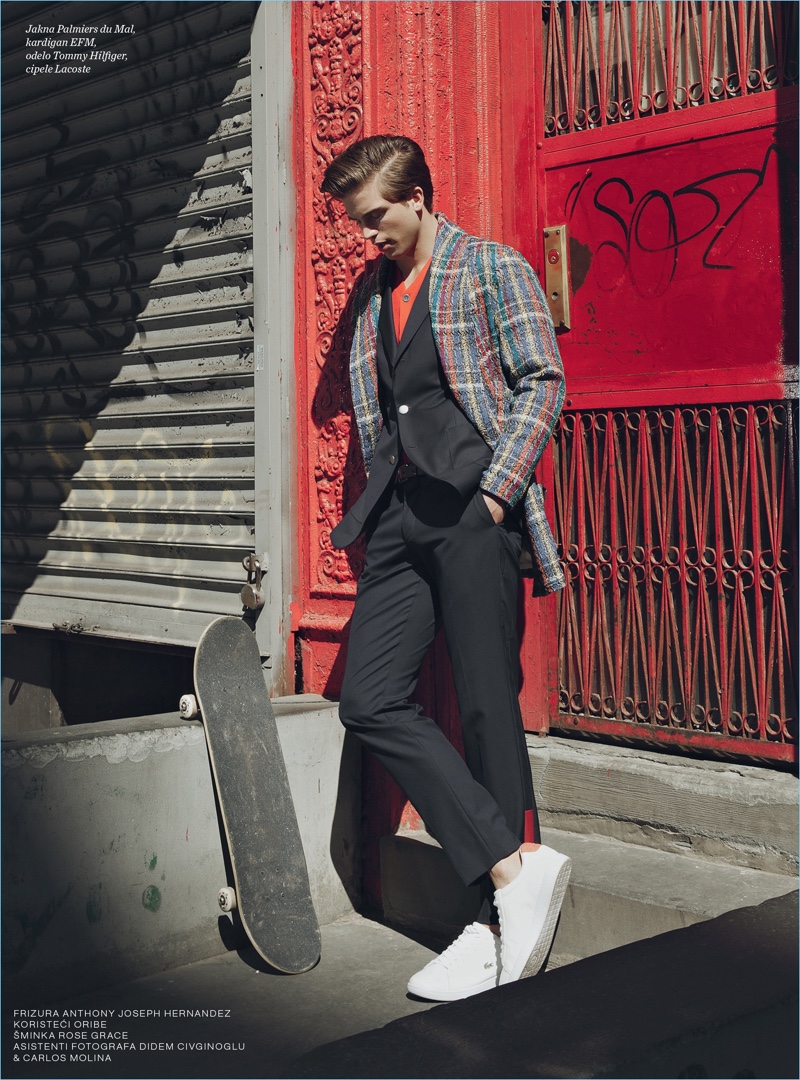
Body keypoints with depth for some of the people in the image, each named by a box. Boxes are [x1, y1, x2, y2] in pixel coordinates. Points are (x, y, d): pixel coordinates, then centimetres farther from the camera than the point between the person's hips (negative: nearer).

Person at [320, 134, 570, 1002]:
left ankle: (501, 928, 2)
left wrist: (494, 493, -13)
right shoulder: (371, 295, 23)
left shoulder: (494, 271, 4)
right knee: (369, 700, -7)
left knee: (488, 709, -6)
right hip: (400, 515, 7)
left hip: (474, 506, -6)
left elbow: (542, 384, -4)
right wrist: (372, 505, 13)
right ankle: (515, 867, -4)